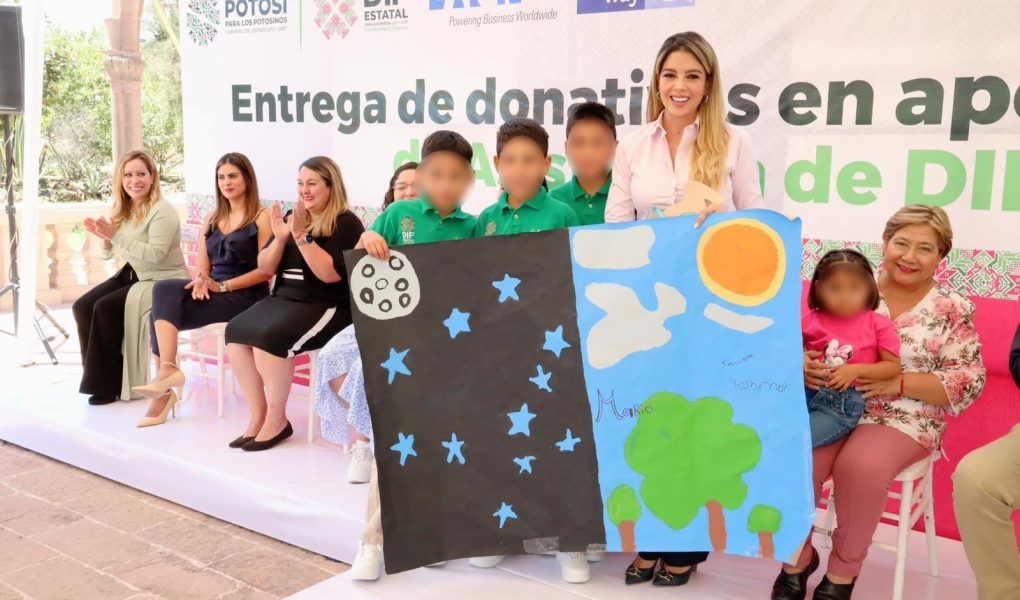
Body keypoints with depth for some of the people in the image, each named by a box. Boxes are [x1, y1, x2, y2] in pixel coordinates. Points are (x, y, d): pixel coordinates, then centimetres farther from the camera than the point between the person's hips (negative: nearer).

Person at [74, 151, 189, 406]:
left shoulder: (162, 211, -17)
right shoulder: (122, 210, 7)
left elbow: (155, 254, -28)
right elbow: (106, 255, 10)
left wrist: (117, 236, -29)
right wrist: (105, 238, -13)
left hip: (163, 281, -8)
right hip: (133, 274, 8)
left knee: (105, 308, -23)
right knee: (82, 306, -8)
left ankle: (111, 384, -10)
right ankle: (97, 375, 2)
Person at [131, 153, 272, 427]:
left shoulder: (261, 217, -2)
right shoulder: (211, 219, 19)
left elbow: (266, 270, -10)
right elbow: (201, 266, 14)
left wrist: (223, 285, -17)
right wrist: (201, 280, -11)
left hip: (246, 296, -6)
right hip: (212, 291, 6)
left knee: (162, 312, -23)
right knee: (165, 291, -25)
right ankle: (167, 370, -25)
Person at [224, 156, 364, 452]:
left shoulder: (346, 223, -7)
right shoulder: (292, 217, 14)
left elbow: (331, 274, -20)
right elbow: (265, 268, 12)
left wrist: (301, 235, -22)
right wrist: (280, 237, -6)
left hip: (327, 307, -7)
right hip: (284, 299, 7)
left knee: (269, 338, -29)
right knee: (235, 331, -16)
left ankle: (277, 421, -12)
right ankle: (258, 415, -6)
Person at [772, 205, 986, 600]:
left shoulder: (953, 309, 3)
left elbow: (969, 381, -2)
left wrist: (898, 382, -17)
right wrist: (801, 362, -18)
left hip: (904, 419, -1)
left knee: (859, 466, -32)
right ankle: (797, 558, 1)